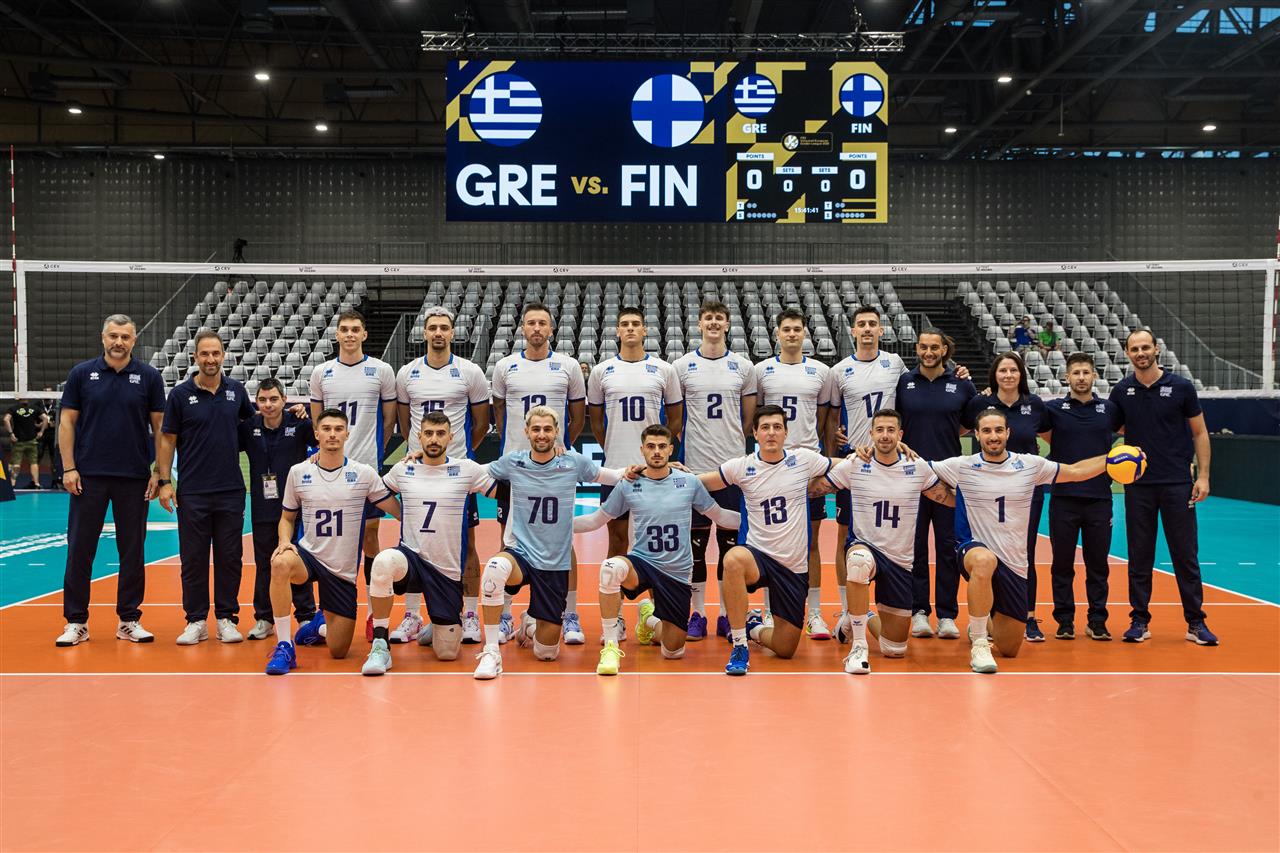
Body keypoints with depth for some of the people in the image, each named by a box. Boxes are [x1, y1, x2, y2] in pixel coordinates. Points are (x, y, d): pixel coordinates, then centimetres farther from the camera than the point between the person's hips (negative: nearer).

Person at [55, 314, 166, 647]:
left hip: (134, 479, 0)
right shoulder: (81, 373, 3)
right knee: (80, 549, 2)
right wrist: (69, 467, -4)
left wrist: (160, 472, -3)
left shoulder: (149, 377, 2)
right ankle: (76, 622, 11)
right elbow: (67, 422, 4)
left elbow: (159, 427, 4)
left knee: (132, 551, 5)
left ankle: (129, 620, 15)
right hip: (88, 476, 0)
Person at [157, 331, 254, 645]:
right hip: (192, 492, -2)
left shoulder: (236, 390, 5)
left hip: (231, 491, 2)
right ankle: (196, 621, 13)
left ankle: (227, 618, 15)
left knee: (230, 557, 5)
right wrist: (164, 481, -4)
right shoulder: (180, 394, -1)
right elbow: (167, 439, 1)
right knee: (193, 558, 3)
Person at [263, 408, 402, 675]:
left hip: (344, 570, 1)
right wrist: (285, 541, -8)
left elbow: (400, 511, -2)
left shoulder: (364, 473, -3)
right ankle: (284, 646, -24)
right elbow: (287, 517, 10)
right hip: (308, 555, 0)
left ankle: (320, 624, 41)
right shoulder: (298, 472, 0)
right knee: (280, 563, -39)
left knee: (338, 652, 2)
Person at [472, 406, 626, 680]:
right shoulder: (512, 462, -3)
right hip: (520, 553, -1)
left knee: (546, 652, 5)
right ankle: (491, 652, -24)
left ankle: (529, 623, 43)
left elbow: (614, 477, 11)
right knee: (495, 568, -40)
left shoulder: (574, 462, -4)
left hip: (556, 565, 1)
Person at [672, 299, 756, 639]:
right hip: (695, 467, -1)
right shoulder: (682, 366, 3)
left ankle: (727, 615, 14)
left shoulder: (744, 366, 6)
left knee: (729, 541, 5)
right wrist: (683, 444, 3)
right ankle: (698, 615, 12)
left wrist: (735, 445, 7)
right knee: (696, 541, 3)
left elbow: (750, 417, 12)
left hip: (733, 466, 1)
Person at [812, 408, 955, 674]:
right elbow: (810, 488, 0)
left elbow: (950, 498, 11)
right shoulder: (853, 466, -6)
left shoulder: (918, 467, -1)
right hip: (865, 547, -3)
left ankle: (869, 620, 43)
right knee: (859, 560, -44)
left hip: (901, 560, 3)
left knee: (895, 649, 6)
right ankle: (858, 647, -30)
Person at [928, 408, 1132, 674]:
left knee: (1010, 649, 8)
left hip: (1013, 563, 3)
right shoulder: (961, 467, -6)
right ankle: (978, 643, -27)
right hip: (974, 550, -3)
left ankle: (986, 624, 47)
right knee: (984, 560, -44)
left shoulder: (1030, 465, 0)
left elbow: (1075, 471, 11)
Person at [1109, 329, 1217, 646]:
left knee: (1186, 555, 1)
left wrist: (1203, 475, -4)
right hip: (1138, 485, 2)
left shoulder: (1181, 387, -1)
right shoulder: (1121, 391, 4)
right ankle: (1140, 621, 13)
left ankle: (1196, 622, 9)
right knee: (1139, 556, 5)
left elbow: (1199, 432, 3)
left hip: (1177, 484, -1)